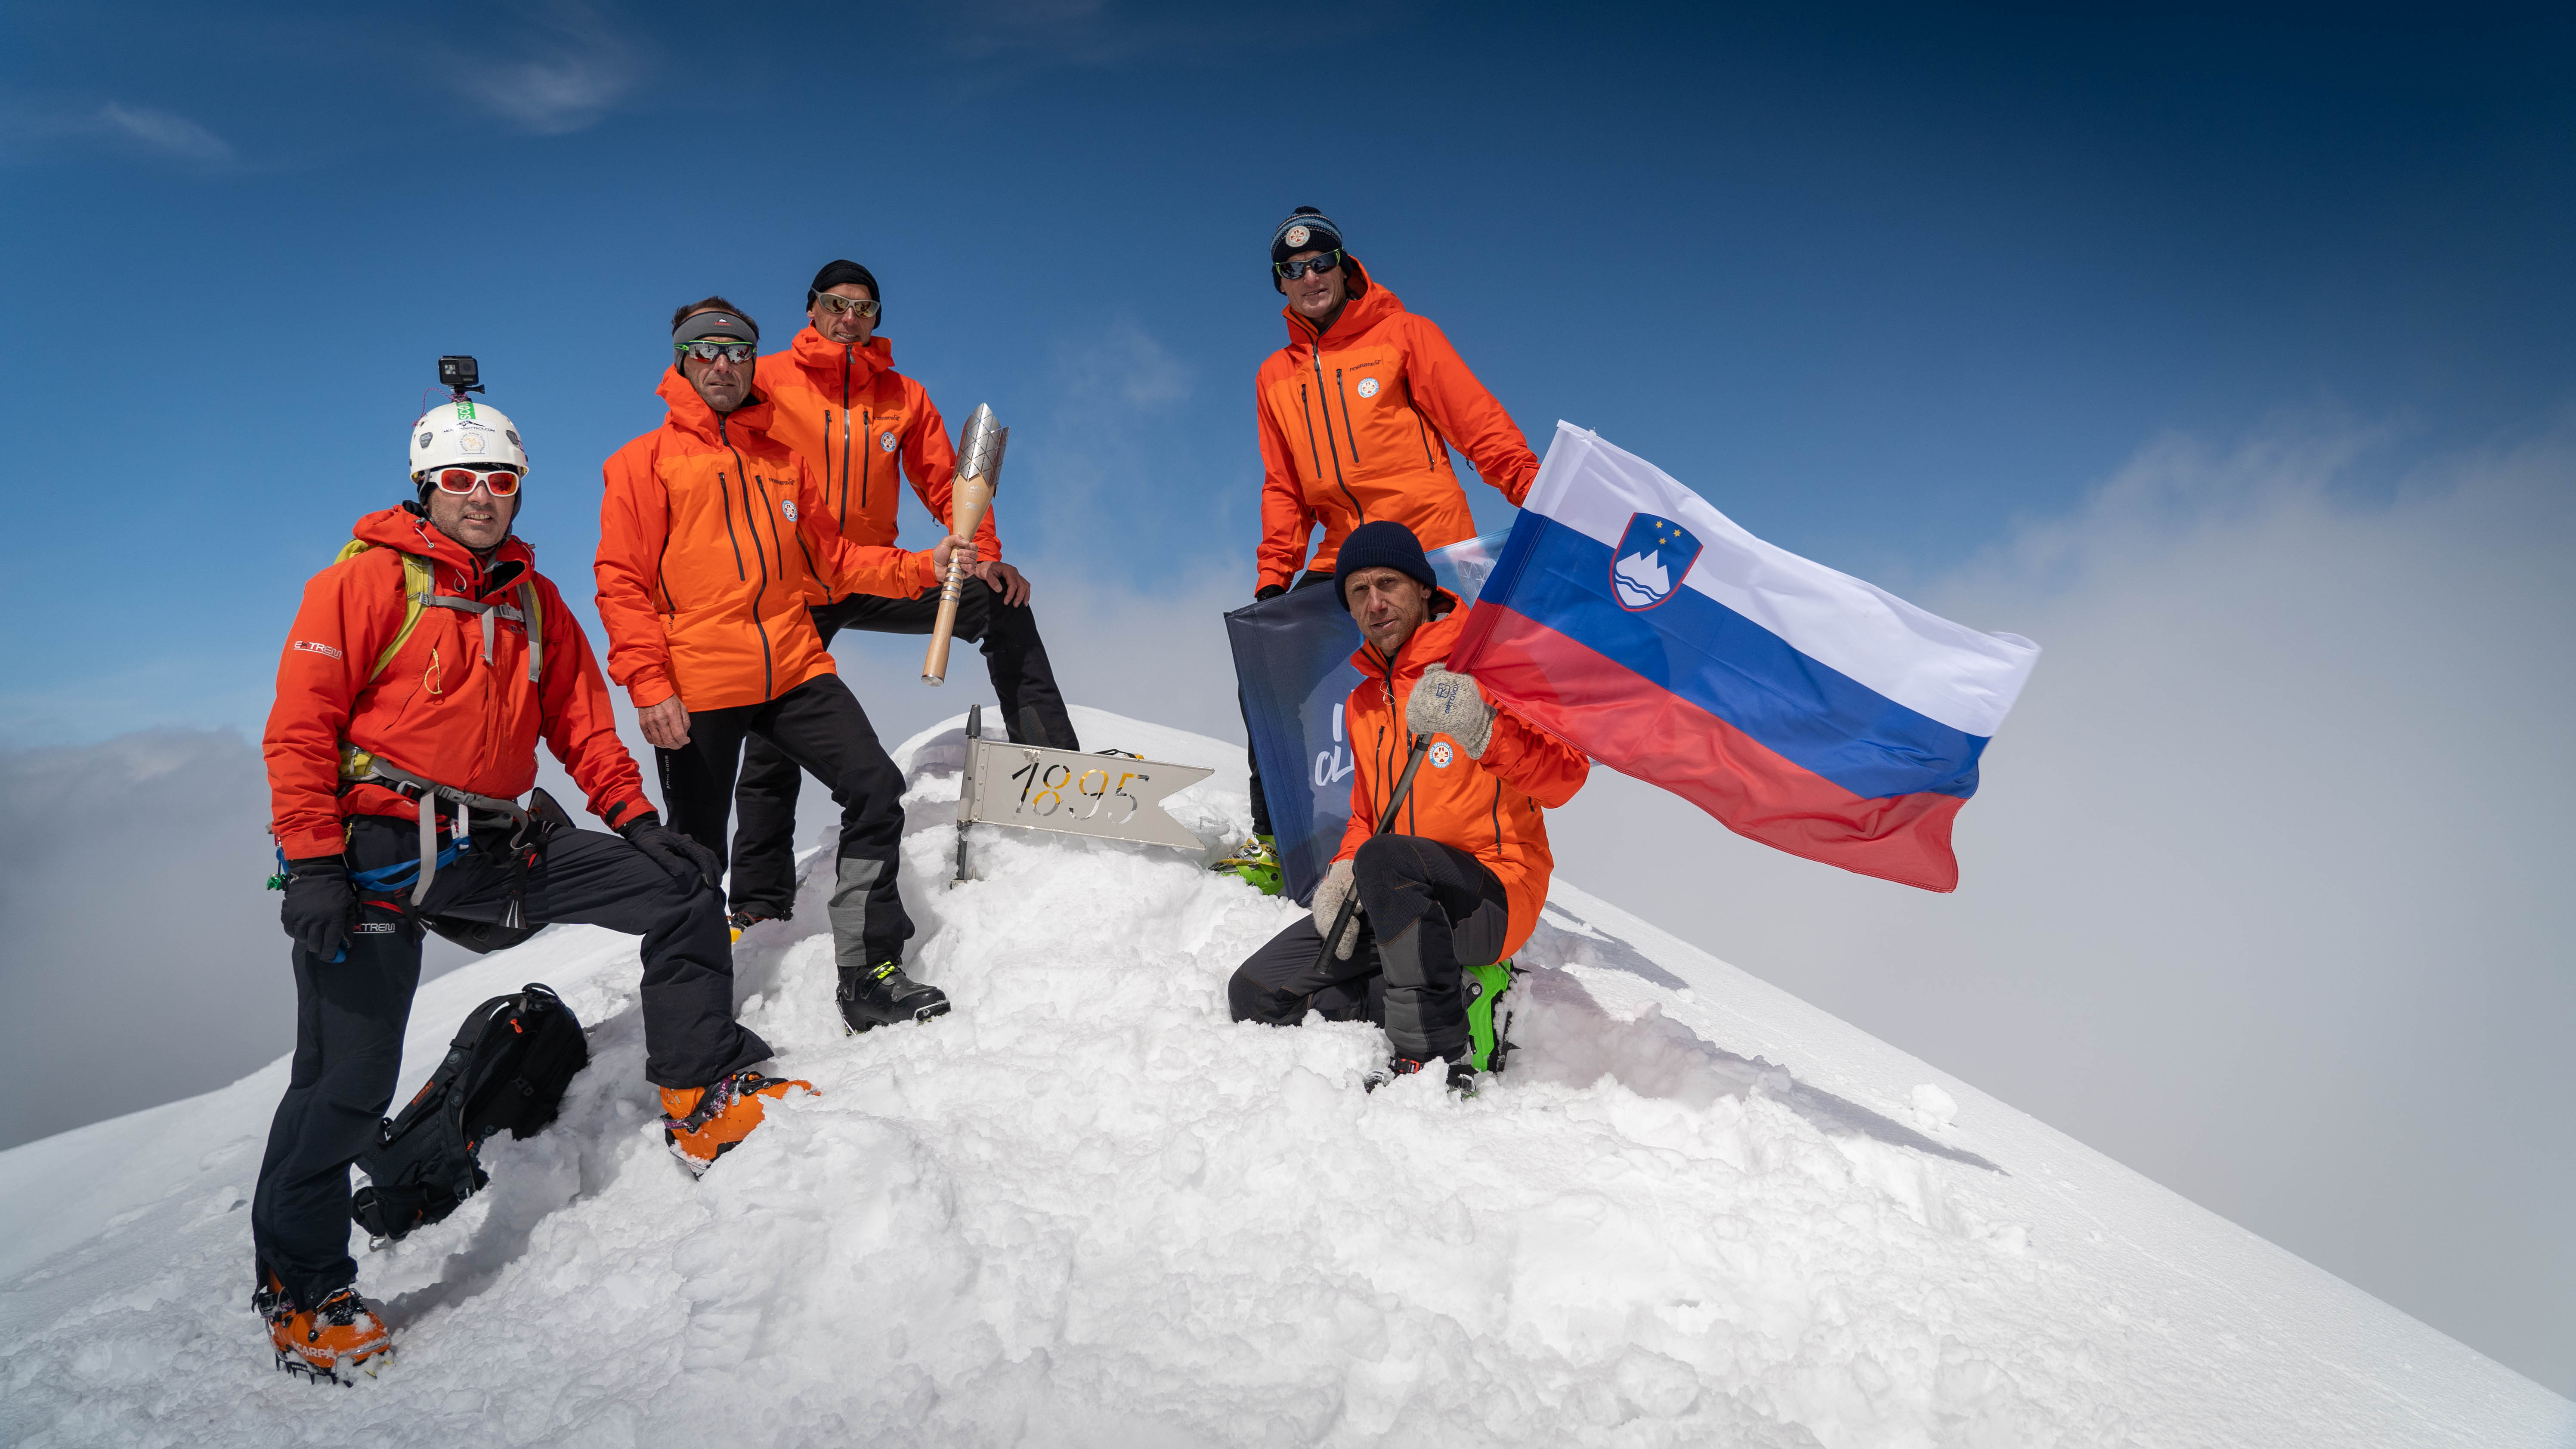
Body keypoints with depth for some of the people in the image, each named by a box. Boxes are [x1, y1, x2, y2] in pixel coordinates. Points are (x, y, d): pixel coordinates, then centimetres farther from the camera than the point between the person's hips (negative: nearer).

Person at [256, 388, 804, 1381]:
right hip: (380, 849, -5)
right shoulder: (367, 581, -3)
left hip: (500, 847, 5)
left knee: (681, 884, -4)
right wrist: (314, 862, -15)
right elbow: (300, 724, -8)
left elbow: (581, 722, 15)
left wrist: (636, 819, 3)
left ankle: (701, 1099, 5)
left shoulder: (536, 602, 14)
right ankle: (299, 1287, 18)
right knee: (349, 1079, -3)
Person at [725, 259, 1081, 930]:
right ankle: (761, 901, 12)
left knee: (1001, 604, -14)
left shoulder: (903, 397, 8)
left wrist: (984, 555, -9)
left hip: (876, 576, 2)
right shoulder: (767, 380, -1)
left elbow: (946, 484, 6)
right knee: (772, 743, 0)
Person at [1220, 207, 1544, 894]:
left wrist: (1535, 489, -17)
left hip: (1430, 544, -5)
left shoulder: (1403, 335, 4)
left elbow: (1476, 420, -4)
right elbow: (1284, 489, 17)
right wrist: (1273, 576, 7)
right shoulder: (1276, 377, 16)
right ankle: (1273, 838, 7)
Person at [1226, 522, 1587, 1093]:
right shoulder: (1363, 704, 17)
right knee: (1256, 995, -2)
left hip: (1493, 897, -7)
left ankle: (1439, 1056, -27)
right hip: (1399, 902, 8)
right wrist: (1343, 874, 2)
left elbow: (1565, 778, -18)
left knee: (1386, 860, -38)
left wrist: (1484, 732, -37)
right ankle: (1452, 1003, -4)